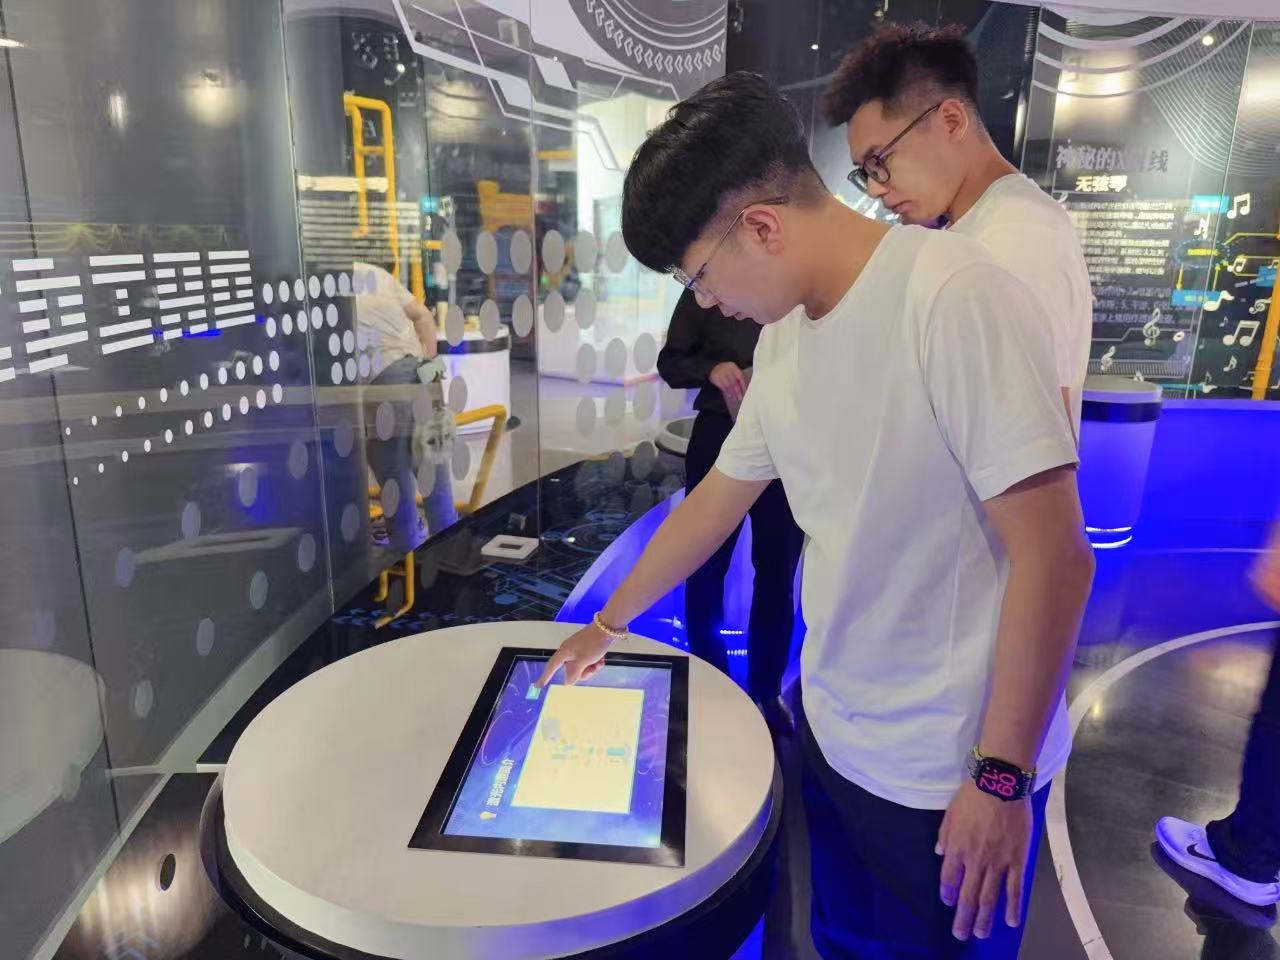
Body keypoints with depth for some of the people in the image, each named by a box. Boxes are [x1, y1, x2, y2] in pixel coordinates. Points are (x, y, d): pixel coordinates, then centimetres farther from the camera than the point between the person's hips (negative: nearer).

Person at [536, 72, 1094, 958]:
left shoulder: (952, 295, -21)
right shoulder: (783, 332, 3)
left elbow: (1054, 555, -22)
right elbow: (718, 500, 12)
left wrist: (1003, 776, -17)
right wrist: (610, 622, 20)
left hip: (948, 769, -6)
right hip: (830, 730, 7)